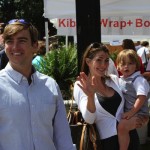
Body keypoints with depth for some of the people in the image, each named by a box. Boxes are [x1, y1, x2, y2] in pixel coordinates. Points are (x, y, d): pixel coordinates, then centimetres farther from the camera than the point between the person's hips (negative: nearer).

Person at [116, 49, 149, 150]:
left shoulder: (139, 80, -13)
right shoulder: (120, 80, 11)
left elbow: (141, 98, -23)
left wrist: (131, 112, -25)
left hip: (138, 113, -9)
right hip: (125, 112, 9)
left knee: (122, 126, -29)